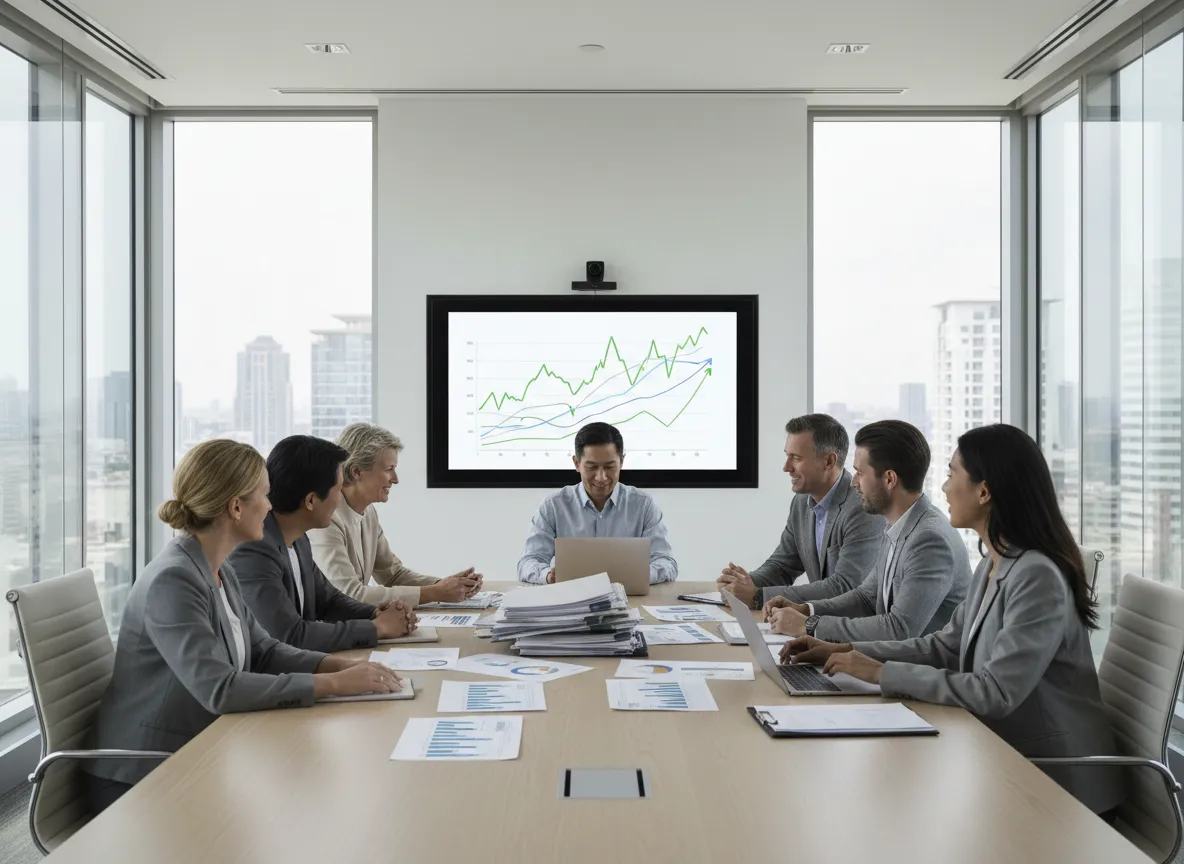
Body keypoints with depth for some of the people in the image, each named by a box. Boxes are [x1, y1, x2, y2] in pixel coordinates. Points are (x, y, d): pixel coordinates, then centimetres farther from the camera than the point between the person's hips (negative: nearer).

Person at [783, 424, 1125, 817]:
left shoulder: (1037, 577, -24)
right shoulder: (993, 565, 6)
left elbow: (996, 693, -27)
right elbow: (945, 646, 11)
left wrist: (882, 673, -23)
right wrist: (847, 651, 2)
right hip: (1006, 758, 7)